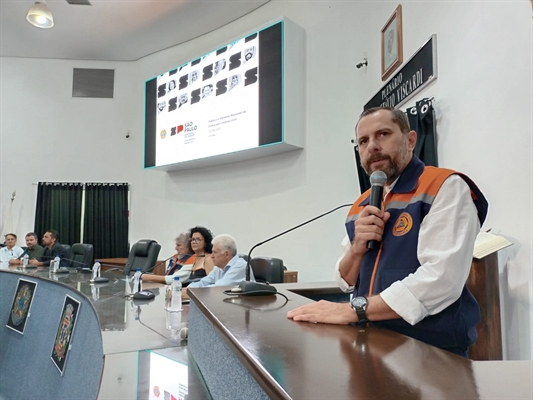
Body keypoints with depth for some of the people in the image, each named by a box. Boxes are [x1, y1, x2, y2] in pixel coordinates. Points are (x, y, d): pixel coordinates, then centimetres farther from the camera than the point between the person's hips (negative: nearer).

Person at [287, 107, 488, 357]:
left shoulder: (445, 187, -9)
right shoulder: (361, 206, 9)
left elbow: (440, 279, -21)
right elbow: (346, 282, 12)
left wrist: (353, 310, -19)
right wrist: (357, 248, -8)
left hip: (431, 350, -5)